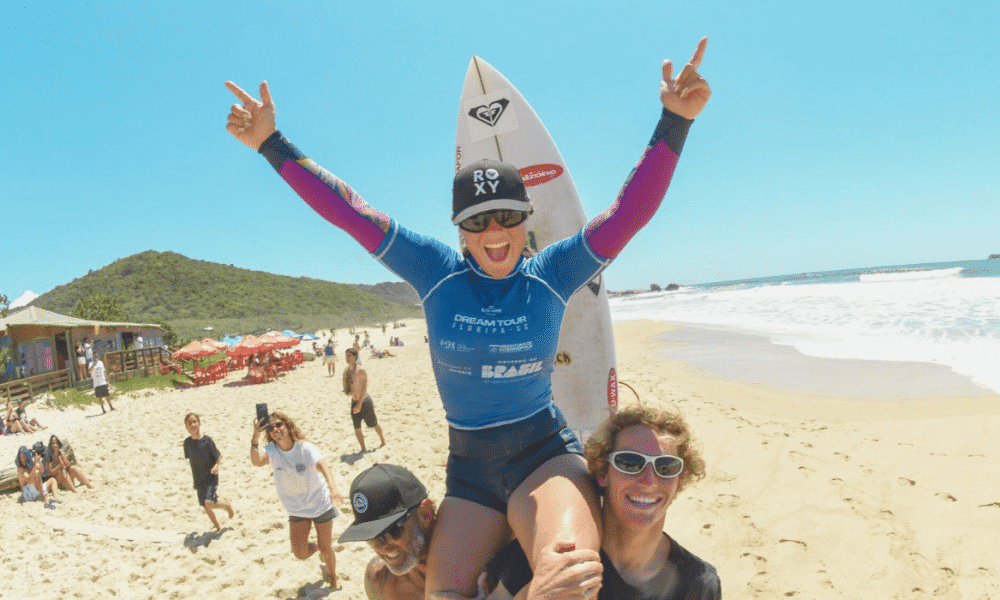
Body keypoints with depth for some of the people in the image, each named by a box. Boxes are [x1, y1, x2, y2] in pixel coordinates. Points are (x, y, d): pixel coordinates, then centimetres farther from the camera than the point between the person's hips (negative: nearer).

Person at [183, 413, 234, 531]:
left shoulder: (207, 440, -14)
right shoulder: (187, 442, -1)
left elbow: (219, 456, -6)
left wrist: (216, 466, -21)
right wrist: (193, 470, 8)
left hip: (211, 477, -5)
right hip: (198, 479, 5)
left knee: (209, 503, -19)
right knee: (205, 506, 10)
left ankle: (227, 505, 12)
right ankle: (218, 527, 31)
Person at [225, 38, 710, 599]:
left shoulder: (552, 274, -3)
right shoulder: (438, 273, -1)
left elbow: (632, 209, -10)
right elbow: (349, 210, -2)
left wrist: (675, 121, -20)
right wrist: (272, 143, -2)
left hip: (545, 452, -2)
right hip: (469, 469, 3)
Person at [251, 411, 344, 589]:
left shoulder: (305, 447, -21)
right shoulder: (272, 450, -14)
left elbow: (323, 467, -36)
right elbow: (256, 461, -35)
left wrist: (332, 488, -55)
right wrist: (255, 438, -53)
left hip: (320, 504, -3)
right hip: (297, 509, 3)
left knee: (326, 549, 5)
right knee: (300, 554, -1)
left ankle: (333, 577, 36)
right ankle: (318, 547, 35)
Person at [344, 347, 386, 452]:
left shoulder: (361, 371, -17)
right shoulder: (346, 371, 3)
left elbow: (364, 388, -20)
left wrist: (359, 404, -24)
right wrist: (348, 392, -9)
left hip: (365, 401, -5)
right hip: (354, 402, 5)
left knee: (373, 424, 10)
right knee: (357, 429, 4)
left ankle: (383, 441, 33)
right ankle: (363, 448, 20)